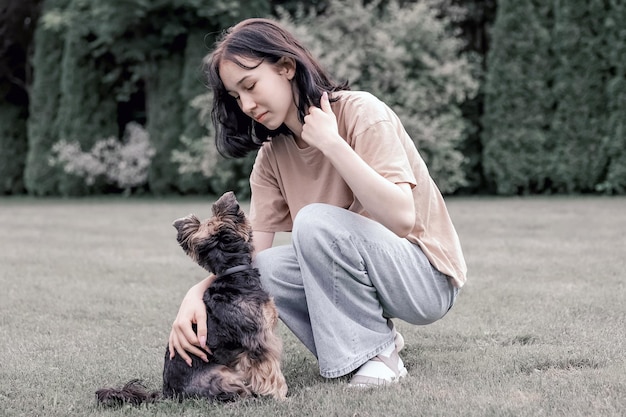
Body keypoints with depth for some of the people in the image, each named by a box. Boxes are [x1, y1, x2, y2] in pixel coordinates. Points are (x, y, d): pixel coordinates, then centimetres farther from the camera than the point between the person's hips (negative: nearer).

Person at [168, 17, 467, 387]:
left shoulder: (360, 112, -17)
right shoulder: (272, 155, 2)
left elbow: (401, 216, -29)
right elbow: (251, 250, -6)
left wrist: (331, 142, -29)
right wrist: (198, 293, -24)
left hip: (428, 277, -6)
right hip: (366, 273, 6)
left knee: (316, 222, -29)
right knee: (267, 269, -19)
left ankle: (376, 353, -13)